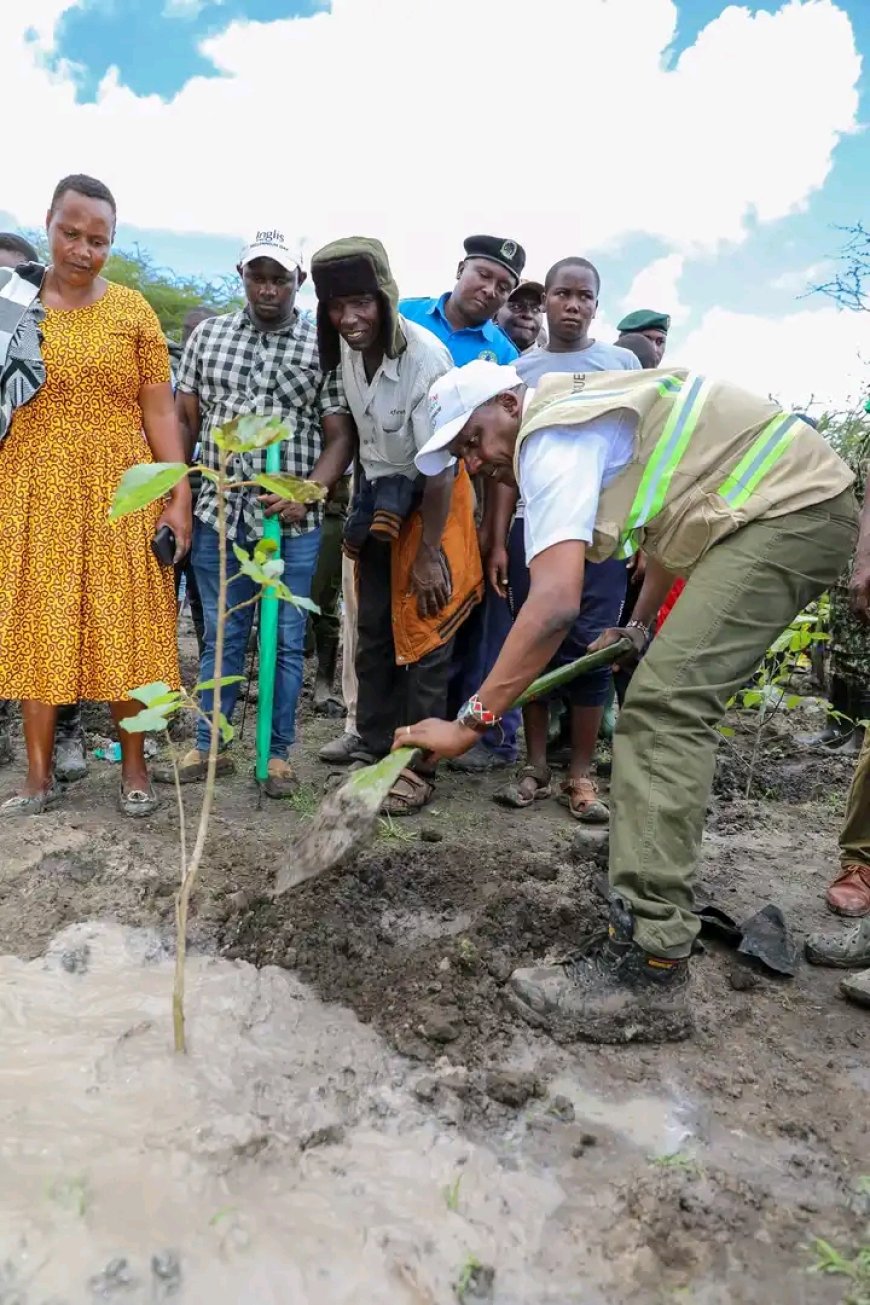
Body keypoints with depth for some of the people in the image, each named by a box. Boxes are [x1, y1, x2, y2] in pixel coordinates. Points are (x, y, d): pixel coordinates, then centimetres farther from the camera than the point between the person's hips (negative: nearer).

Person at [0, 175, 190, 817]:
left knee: (125, 633, 3)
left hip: (120, 497, -1)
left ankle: (134, 767, 19)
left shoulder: (133, 310, 3)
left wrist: (180, 498, -4)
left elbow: (159, 410, 1)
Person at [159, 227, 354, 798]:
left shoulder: (323, 347, 0)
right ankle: (209, 747, 24)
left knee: (286, 641, 7)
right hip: (218, 513, 2)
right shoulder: (208, 334, 8)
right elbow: (185, 419, 11)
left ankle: (279, 753, 20)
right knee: (221, 637, 11)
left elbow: (339, 436, -2)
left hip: (293, 521, -2)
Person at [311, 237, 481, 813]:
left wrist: (429, 553, -19)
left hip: (431, 498, -7)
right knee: (372, 632, 10)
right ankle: (374, 751, 22)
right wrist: (362, 502, 13)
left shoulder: (426, 357, -26)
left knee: (423, 638, -3)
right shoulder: (348, 344, -6)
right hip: (377, 493, 7)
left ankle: (418, 768, 9)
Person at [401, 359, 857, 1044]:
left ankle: (649, 973, -23)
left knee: (664, 705, -21)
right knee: (677, 703, 14)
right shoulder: (580, 411, 17)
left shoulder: (551, 438, -15)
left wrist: (471, 719, -25)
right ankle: (671, 895, 26)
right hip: (800, 504, 11)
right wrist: (641, 627, 26)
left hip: (792, 508, -11)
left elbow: (554, 604, -29)